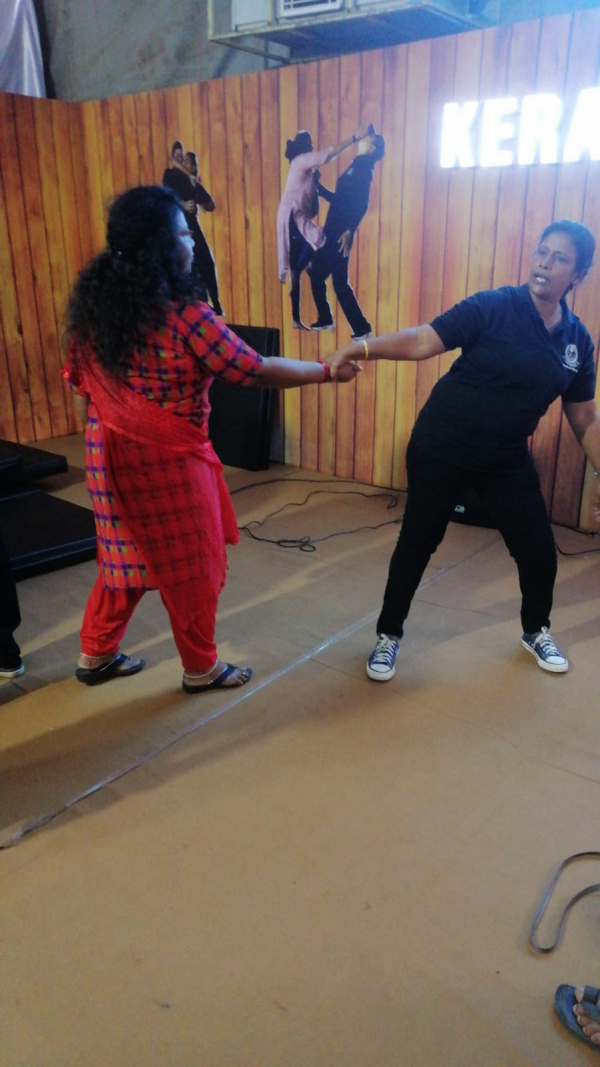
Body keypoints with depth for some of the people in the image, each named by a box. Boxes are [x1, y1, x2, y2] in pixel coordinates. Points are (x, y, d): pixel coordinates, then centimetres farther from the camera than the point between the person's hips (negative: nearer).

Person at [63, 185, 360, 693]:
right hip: (167, 459, -7)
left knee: (126, 555, 22)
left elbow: (80, 382, 9)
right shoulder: (184, 316, -20)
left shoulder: (92, 301, 1)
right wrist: (327, 370, -3)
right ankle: (202, 668, 27)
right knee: (191, 566, 10)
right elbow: (257, 371, -16)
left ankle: (96, 654, 35)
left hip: (110, 453, 7)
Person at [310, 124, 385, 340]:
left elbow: (362, 204, -20)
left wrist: (350, 230, -27)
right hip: (331, 231, 9)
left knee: (340, 282, -10)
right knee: (316, 275, 15)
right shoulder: (355, 166, 18)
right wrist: (318, 187, 31)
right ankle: (325, 319, 27)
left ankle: (362, 327, -3)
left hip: (341, 234, -9)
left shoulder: (363, 168, -9)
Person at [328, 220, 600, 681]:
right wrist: (365, 346, -36)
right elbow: (423, 340, -21)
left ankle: (536, 631, 38)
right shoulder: (493, 307, -13)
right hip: (441, 449, -4)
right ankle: (389, 635, 26)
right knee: (417, 544, 5)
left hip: (507, 460, 4)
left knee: (539, 551, 9)